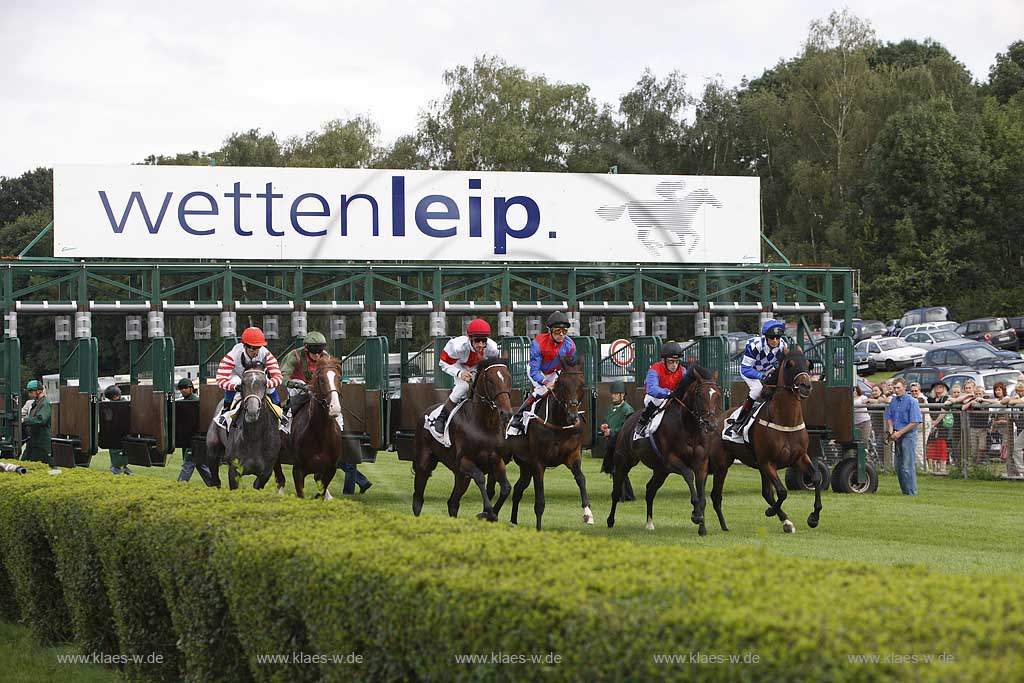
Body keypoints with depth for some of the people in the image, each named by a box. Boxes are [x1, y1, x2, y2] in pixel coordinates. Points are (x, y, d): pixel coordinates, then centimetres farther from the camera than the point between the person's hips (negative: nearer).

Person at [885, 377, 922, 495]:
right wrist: (891, 431, 0)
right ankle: (904, 490, 19)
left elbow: (915, 422, -15)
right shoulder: (893, 401, 10)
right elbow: (889, 418, 18)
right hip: (897, 436, 7)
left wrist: (899, 432, -16)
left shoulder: (912, 402, -11)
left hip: (908, 435, -7)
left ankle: (911, 492, -3)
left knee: (907, 466, -8)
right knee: (897, 465, 10)